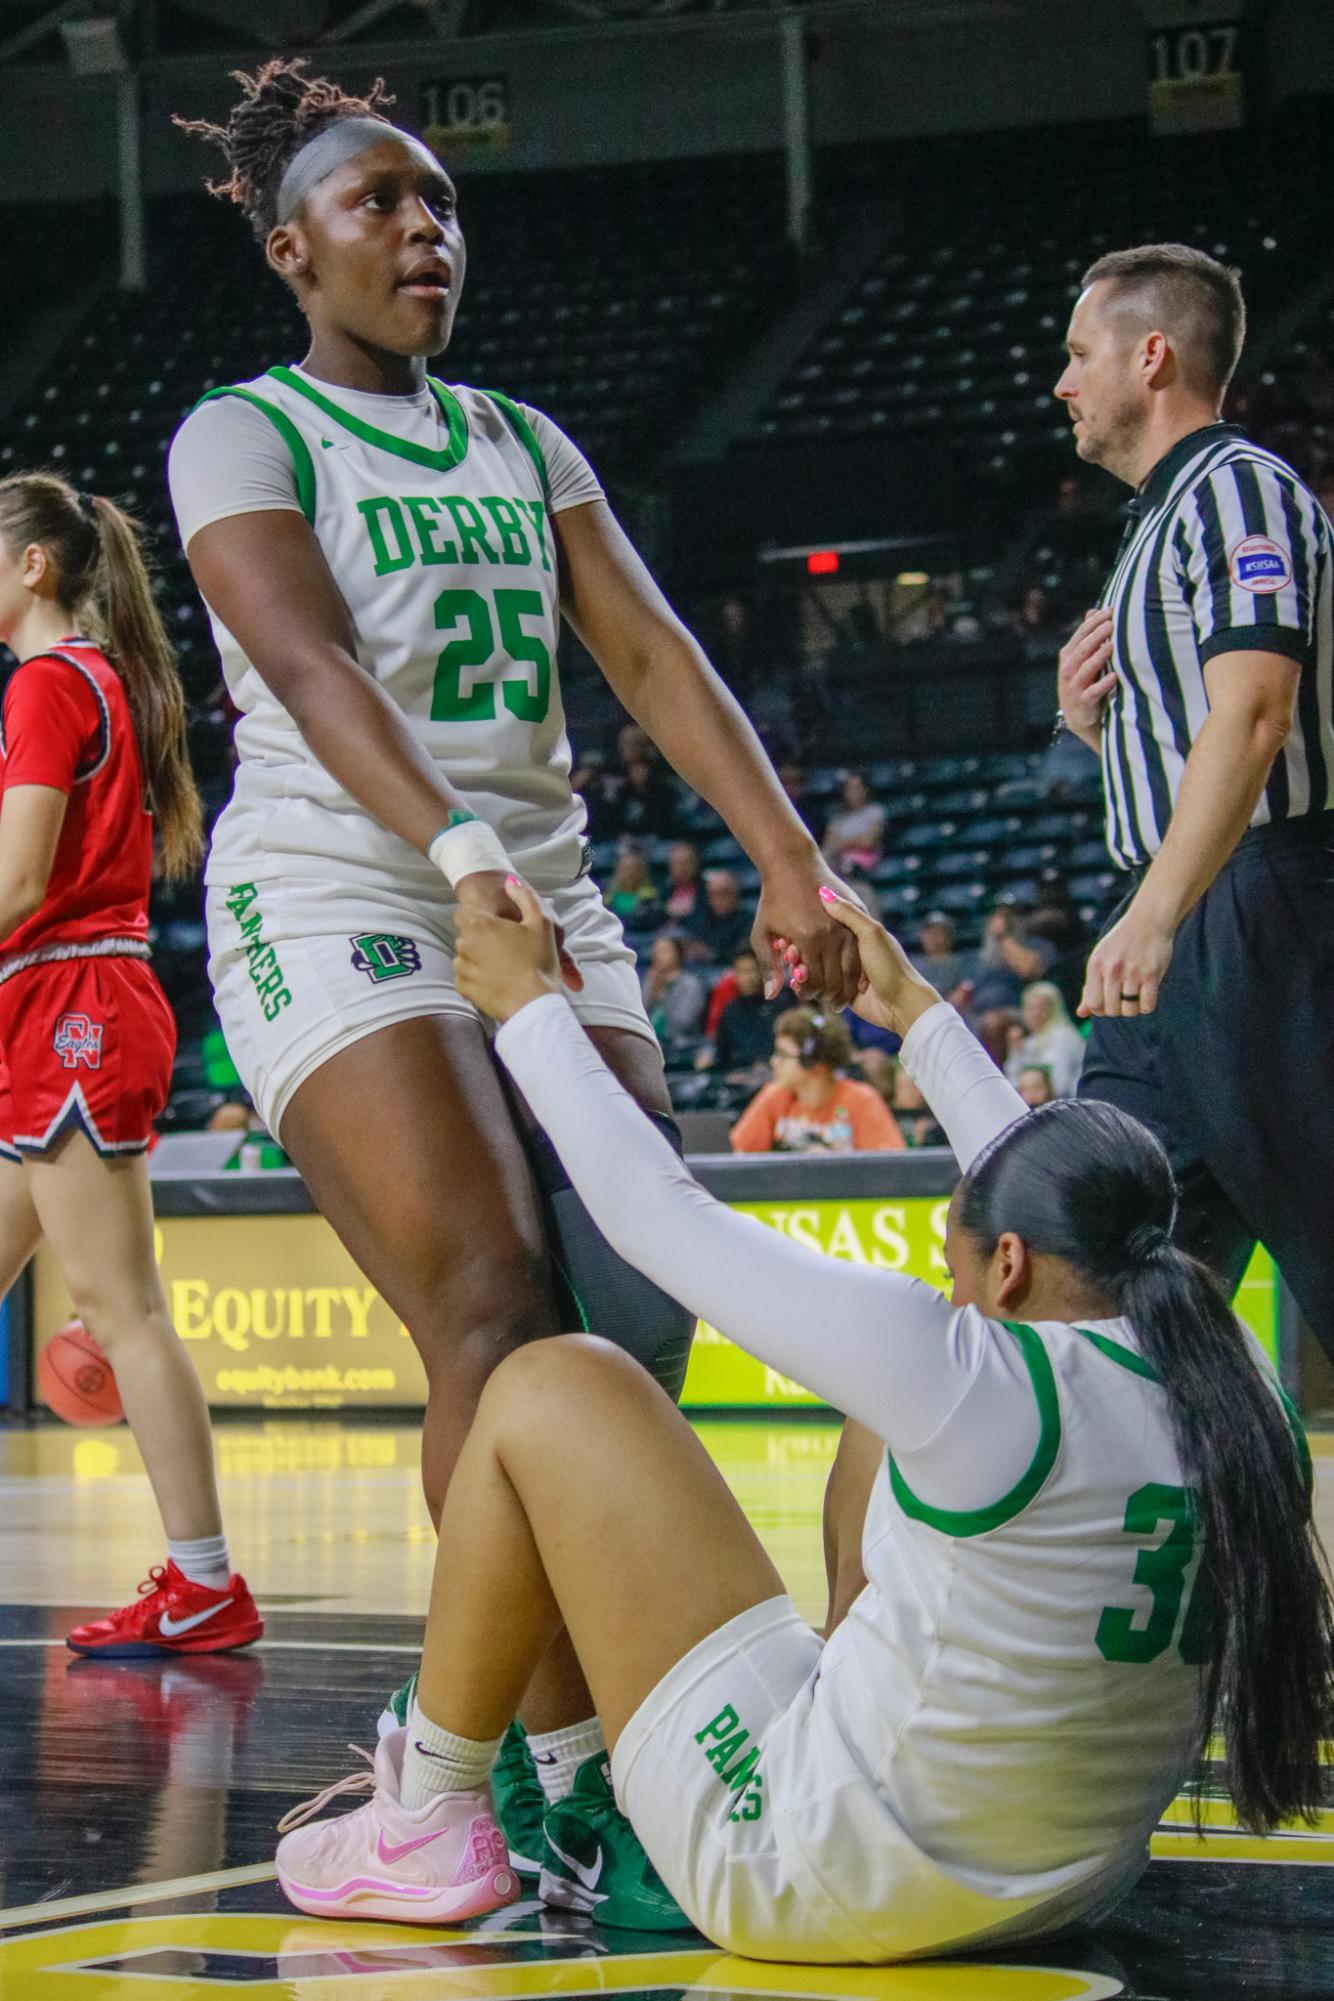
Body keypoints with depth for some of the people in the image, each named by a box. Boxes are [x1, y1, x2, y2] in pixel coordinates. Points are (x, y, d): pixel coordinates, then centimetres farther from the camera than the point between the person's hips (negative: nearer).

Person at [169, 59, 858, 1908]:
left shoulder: (524, 443, 18)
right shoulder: (243, 436, 0)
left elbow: (650, 654, 7)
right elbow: (307, 662, -17)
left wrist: (791, 862, -7)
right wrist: (454, 846, -34)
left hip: (549, 914, 6)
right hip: (337, 908, -6)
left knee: (639, 1323, -7)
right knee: (500, 1322, -18)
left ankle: (560, 1739, -1)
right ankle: (557, 1771, -15)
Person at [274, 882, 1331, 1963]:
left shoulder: (971, 1380, -23)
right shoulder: (1232, 1382, -4)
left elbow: (665, 1215, -13)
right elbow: (1063, 1199, 16)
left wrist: (529, 1003, 3)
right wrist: (918, 1014, 30)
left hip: (802, 1879, -7)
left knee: (548, 1390, 2)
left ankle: (429, 1831, 14)